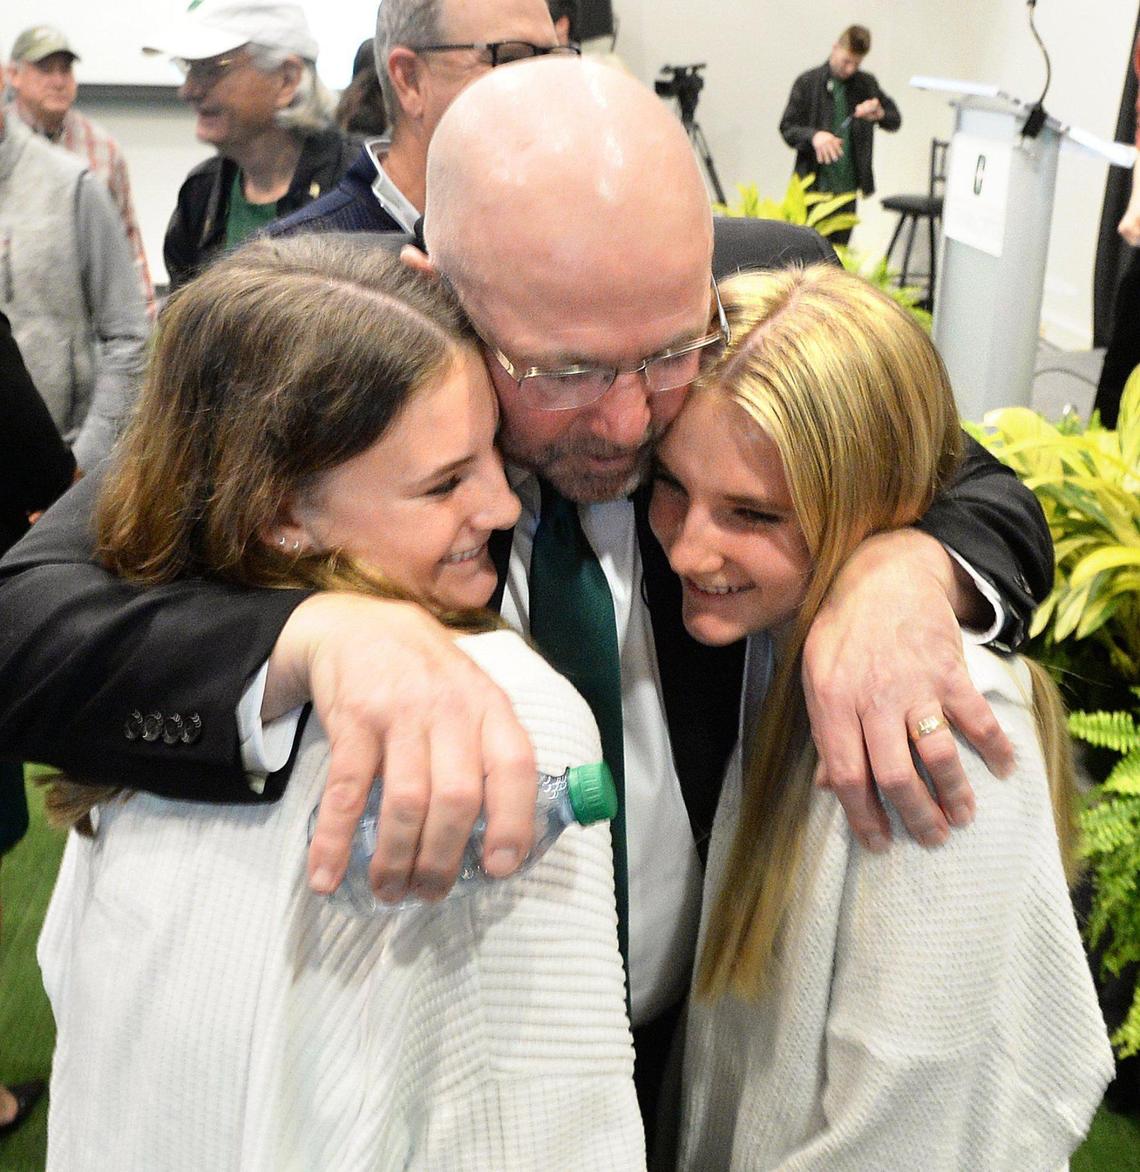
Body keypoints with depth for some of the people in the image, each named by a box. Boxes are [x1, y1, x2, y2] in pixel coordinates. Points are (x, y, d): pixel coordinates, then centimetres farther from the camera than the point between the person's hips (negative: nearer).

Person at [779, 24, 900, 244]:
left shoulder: (866, 84, 8)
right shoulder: (807, 83, -1)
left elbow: (895, 121, 12)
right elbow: (787, 128, -3)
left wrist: (879, 114, -12)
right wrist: (813, 135, -23)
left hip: (847, 185, 3)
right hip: (814, 183, -3)